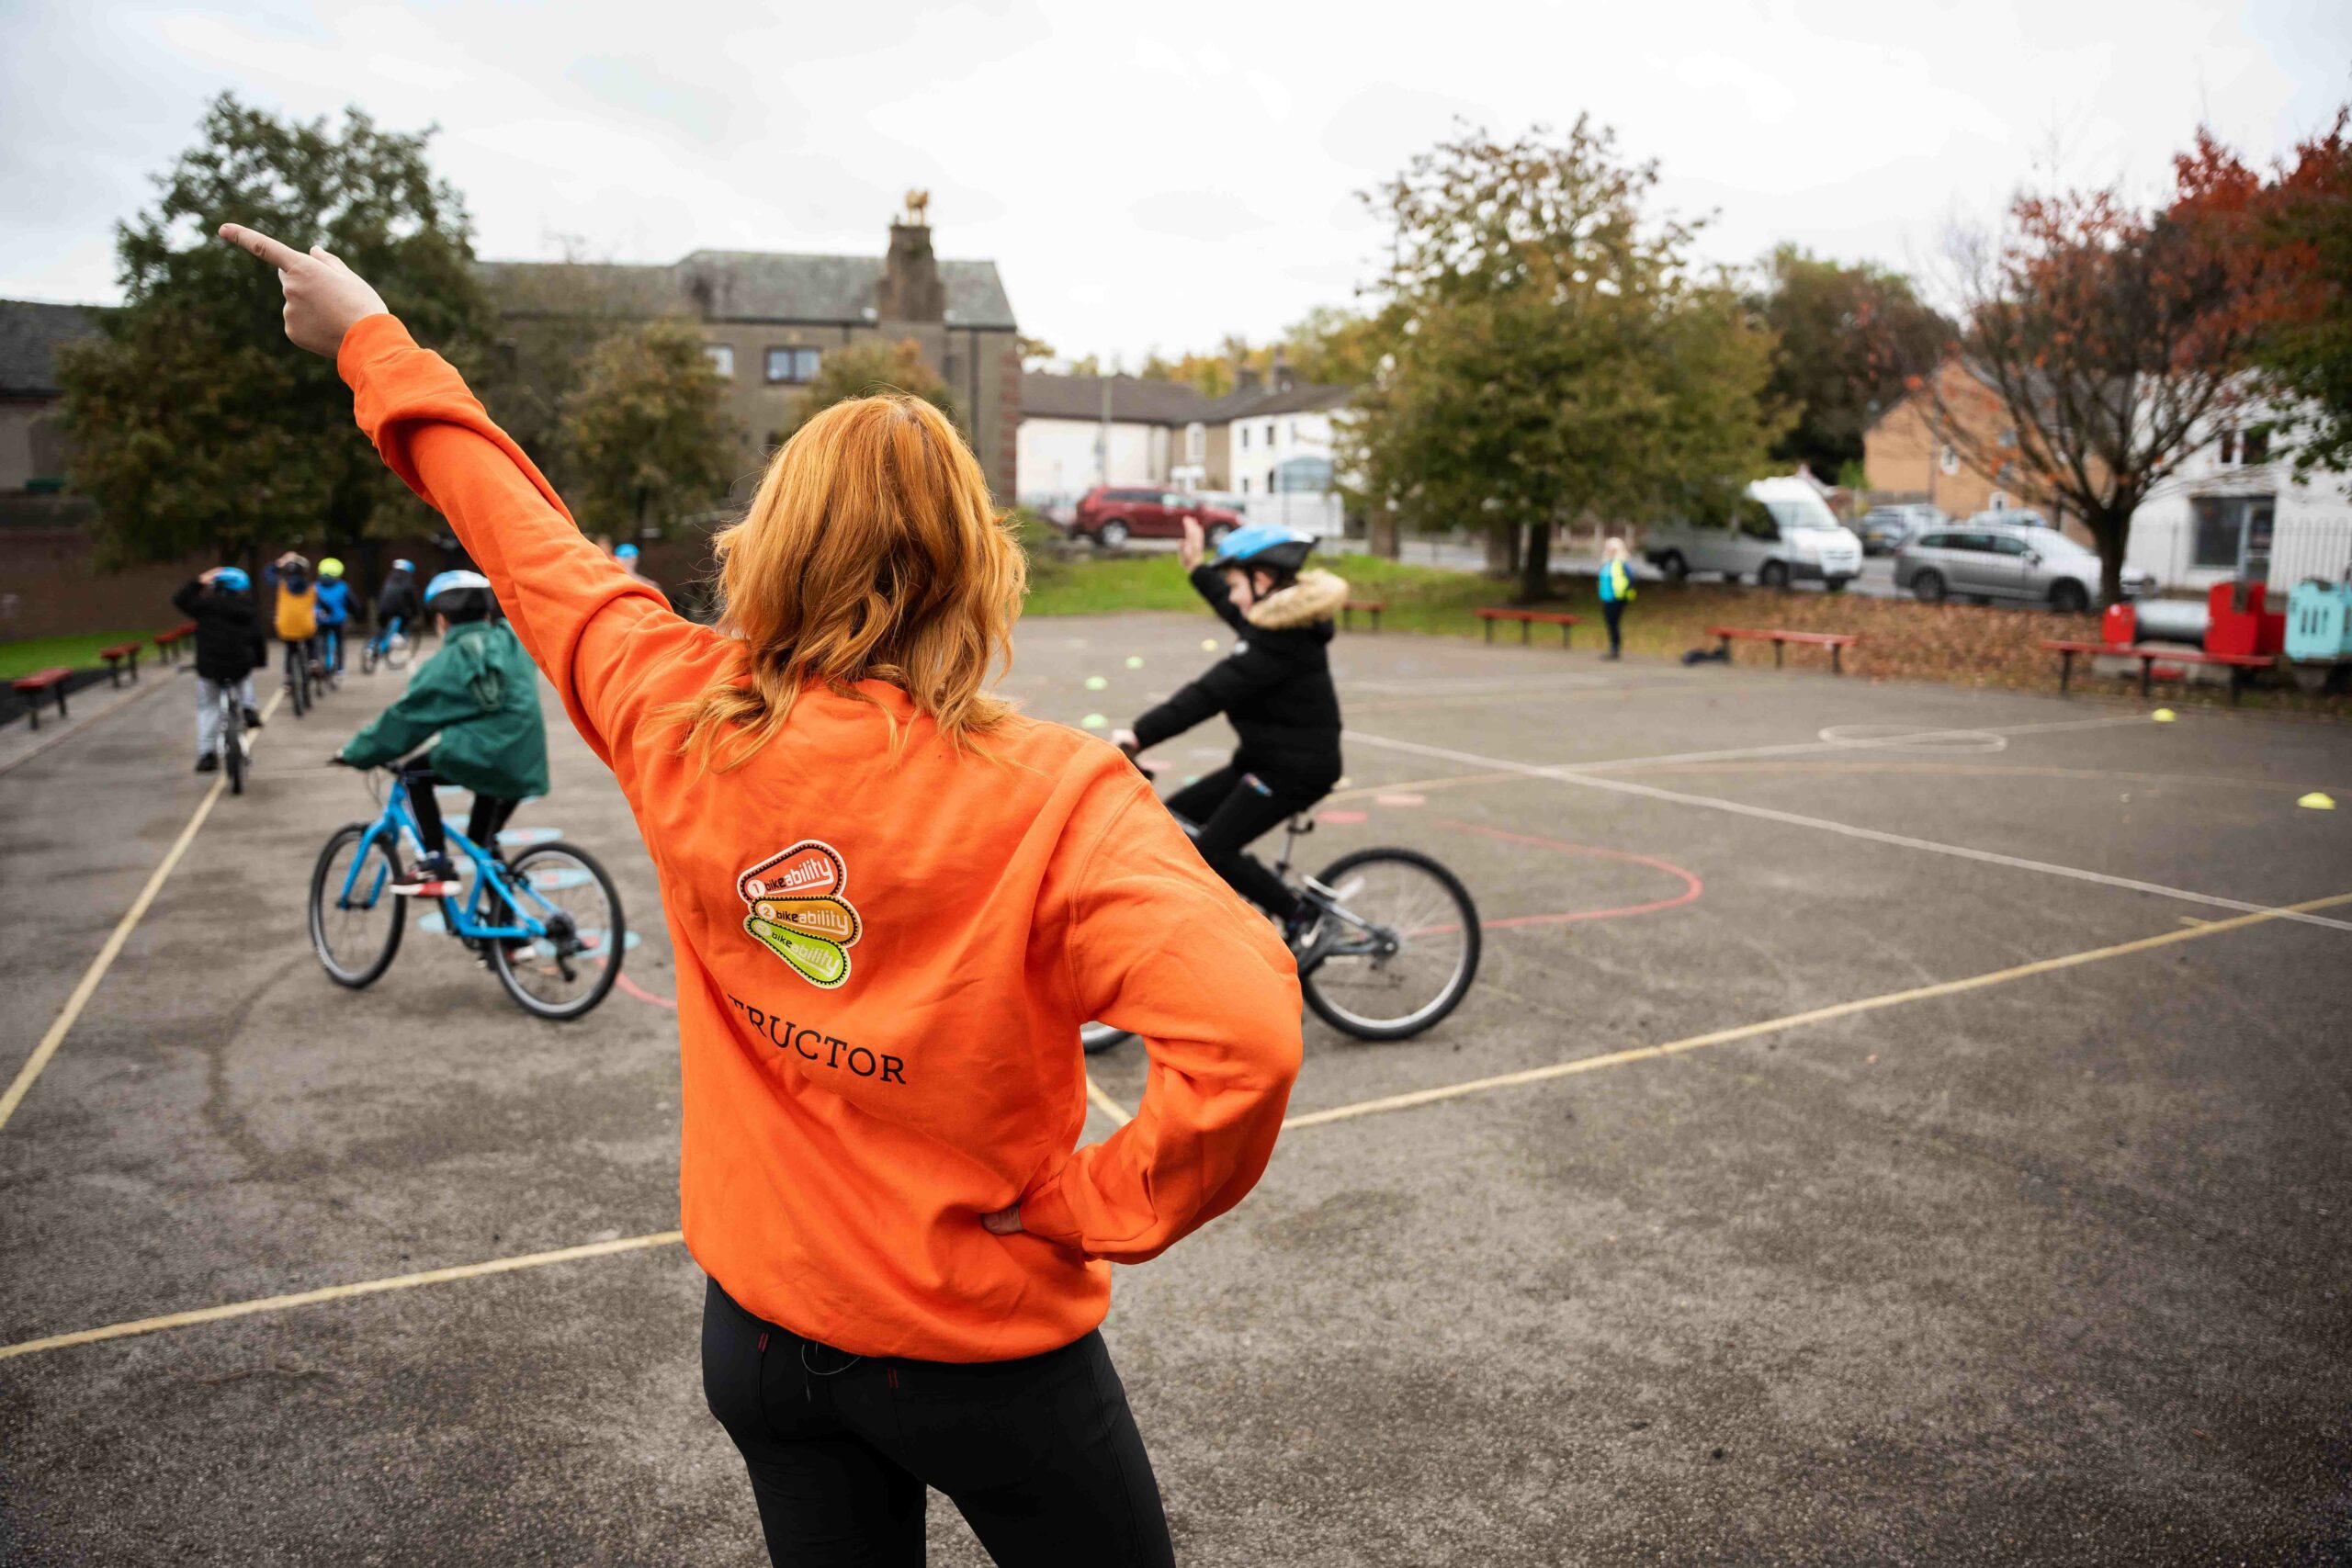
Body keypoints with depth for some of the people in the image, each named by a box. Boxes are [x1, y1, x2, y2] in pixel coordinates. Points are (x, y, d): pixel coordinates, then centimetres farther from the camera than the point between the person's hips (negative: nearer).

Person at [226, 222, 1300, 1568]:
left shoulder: (681, 722, -13)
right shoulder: (1049, 795, -26)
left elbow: (533, 544, 3)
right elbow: (1242, 1038, -38)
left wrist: (373, 338, 20)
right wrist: (1095, 1206, -20)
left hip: (766, 1326, 4)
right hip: (989, 1355, -4)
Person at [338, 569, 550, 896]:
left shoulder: (443, 665, 2)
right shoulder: (514, 642, 11)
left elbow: (403, 718, 7)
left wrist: (354, 753, 19)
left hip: (476, 761, -5)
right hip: (525, 766, 5)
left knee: (414, 774, 19)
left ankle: (436, 864, 9)